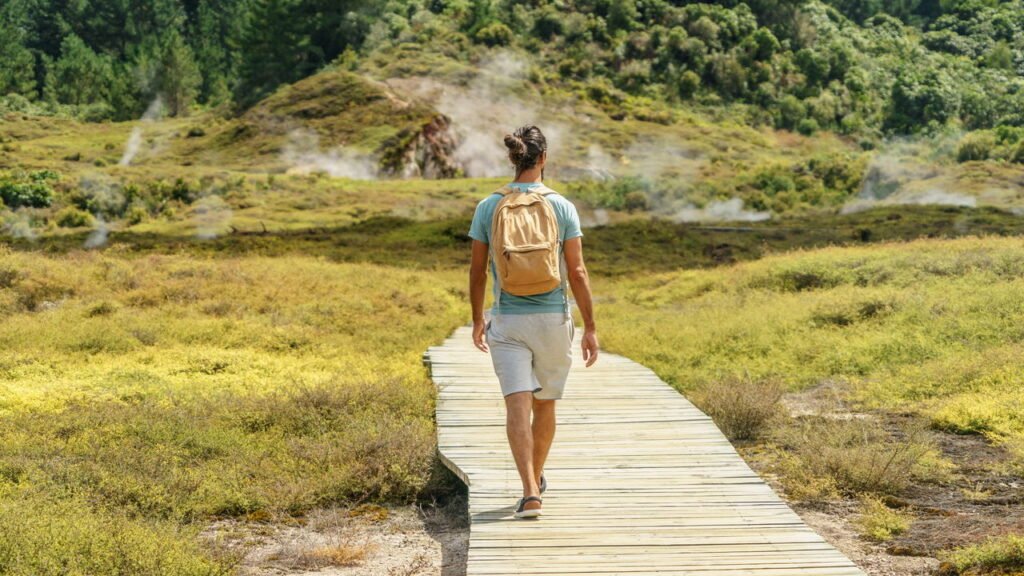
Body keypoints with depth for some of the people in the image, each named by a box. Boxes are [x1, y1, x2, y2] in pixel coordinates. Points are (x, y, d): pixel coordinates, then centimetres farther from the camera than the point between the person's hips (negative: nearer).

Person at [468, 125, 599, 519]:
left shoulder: (488, 207, -1)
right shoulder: (562, 206, -6)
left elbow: (477, 270, 3)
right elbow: (577, 271, -7)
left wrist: (477, 319, 17)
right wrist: (590, 328, -1)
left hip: (506, 322, 0)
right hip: (552, 320, 0)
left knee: (517, 406, -6)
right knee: (545, 404, 18)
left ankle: (530, 493, -21)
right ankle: (535, 479, 36)